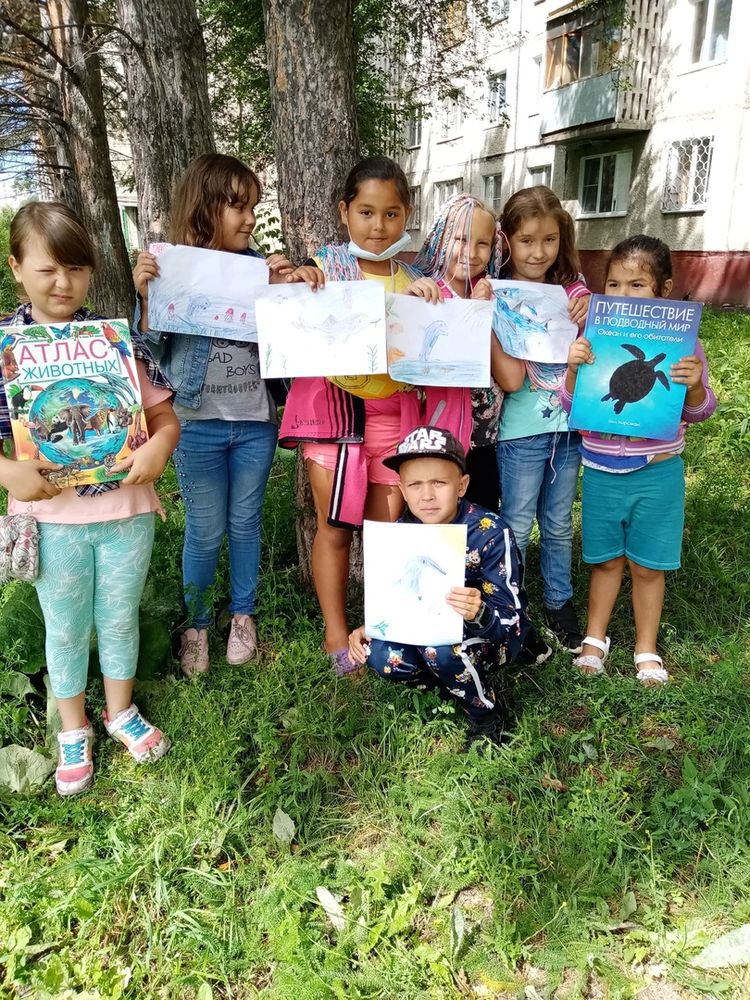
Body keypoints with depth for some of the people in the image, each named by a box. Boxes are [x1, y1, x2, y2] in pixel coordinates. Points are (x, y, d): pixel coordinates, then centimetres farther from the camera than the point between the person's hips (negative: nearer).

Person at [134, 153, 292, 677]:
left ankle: (244, 615, 34)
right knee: (205, 532, 8)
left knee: (245, 524, 15)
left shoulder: (257, 265, 2)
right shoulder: (169, 266, -5)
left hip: (255, 422, 2)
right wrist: (144, 294, -18)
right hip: (198, 424, -2)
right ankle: (196, 624, 29)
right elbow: (151, 350, -3)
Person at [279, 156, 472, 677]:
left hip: (395, 412, 2)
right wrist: (292, 287, -17)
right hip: (334, 404, -2)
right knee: (335, 526, 1)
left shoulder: (415, 280, 8)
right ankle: (336, 636, 15)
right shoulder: (323, 268, 2)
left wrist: (428, 301, -10)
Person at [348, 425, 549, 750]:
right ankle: (462, 683, 2)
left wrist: (478, 614, -49)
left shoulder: (491, 532, -24)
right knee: (381, 656, -24)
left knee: (438, 646, -36)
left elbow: (509, 618, -26)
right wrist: (368, 628, -17)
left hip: (498, 630, -5)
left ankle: (487, 715, -7)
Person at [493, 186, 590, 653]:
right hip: (521, 430, -4)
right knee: (517, 526, 8)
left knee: (560, 523, 16)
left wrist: (590, 316, -10)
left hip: (569, 425, 4)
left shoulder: (572, 290, 3)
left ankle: (560, 603, 32)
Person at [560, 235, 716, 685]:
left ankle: (647, 649, 30)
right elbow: (572, 405, -2)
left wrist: (695, 386, -23)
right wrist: (573, 369, -21)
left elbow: (698, 412, -2)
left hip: (658, 474, -1)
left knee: (648, 566, 11)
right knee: (606, 559, 15)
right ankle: (596, 638, 35)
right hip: (602, 472, 1)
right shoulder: (593, 340, -5)